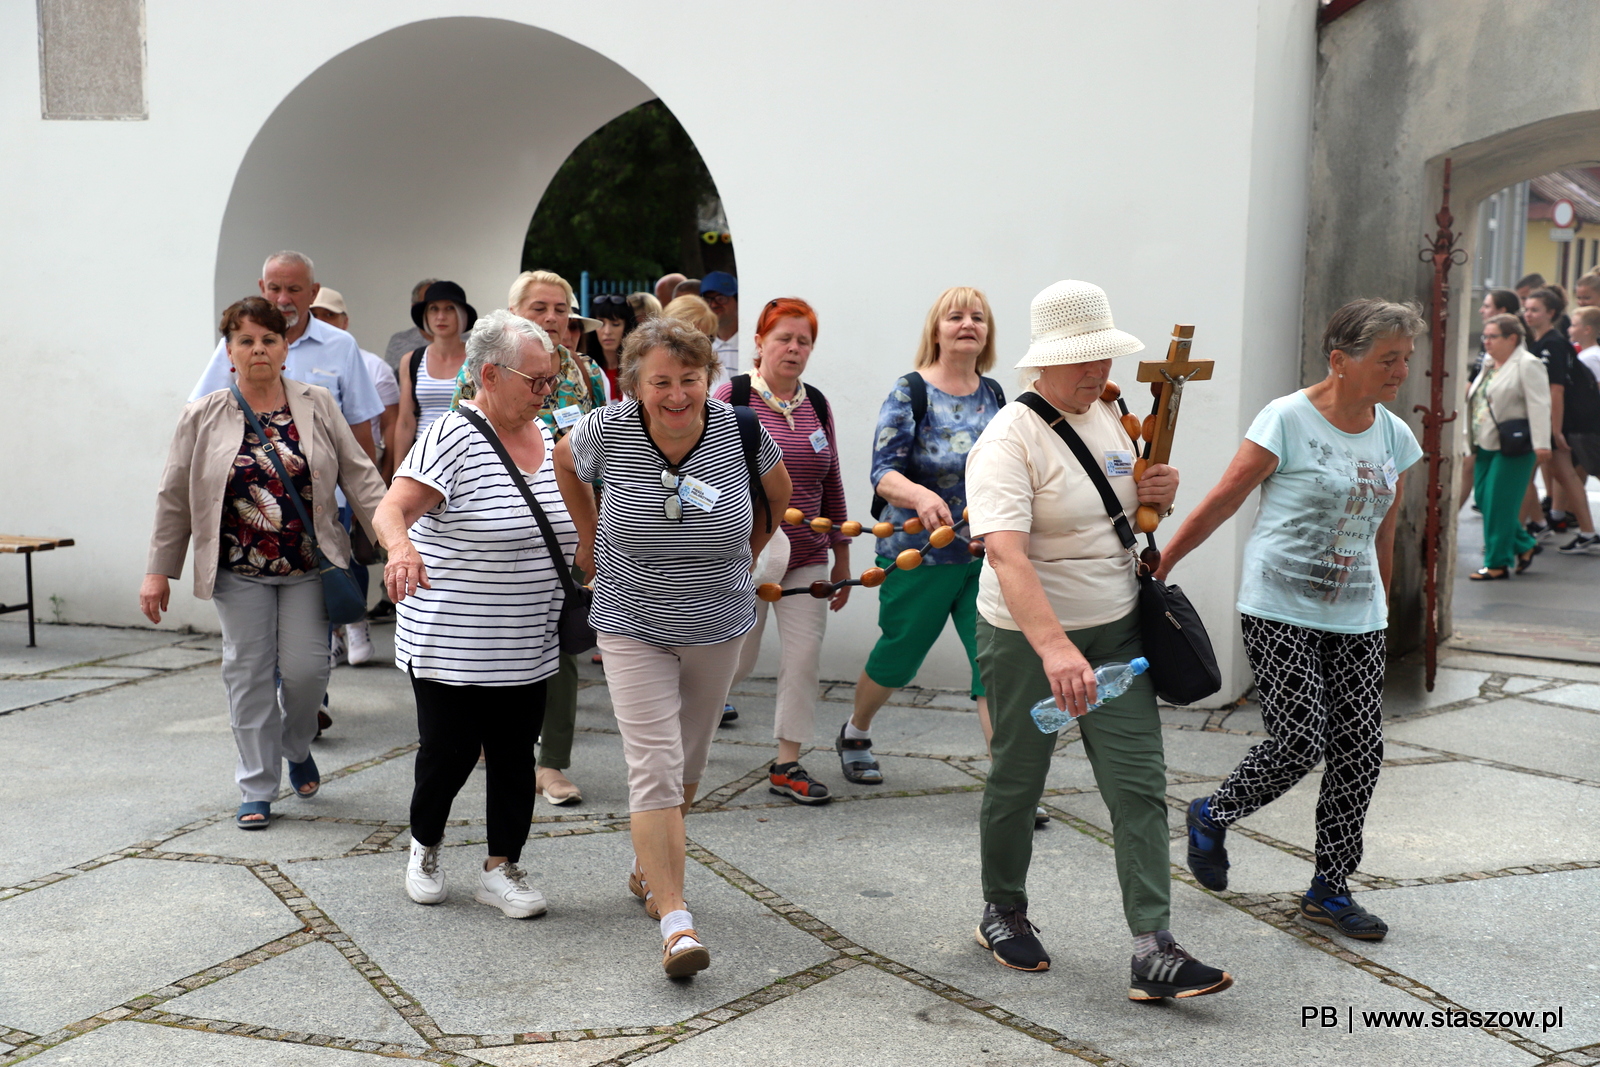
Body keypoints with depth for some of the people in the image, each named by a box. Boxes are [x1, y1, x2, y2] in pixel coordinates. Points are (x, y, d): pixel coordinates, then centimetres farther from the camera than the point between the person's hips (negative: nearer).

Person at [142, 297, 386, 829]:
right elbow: (175, 498, 4)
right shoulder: (203, 417, 0)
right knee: (249, 674, 3)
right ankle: (257, 789, 15)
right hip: (240, 571, 0)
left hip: (308, 566, 0)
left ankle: (298, 749, 28)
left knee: (306, 668, -3)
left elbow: (360, 476, 1)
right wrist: (159, 571, 4)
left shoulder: (318, 406, 1)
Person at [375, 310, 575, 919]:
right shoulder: (451, 438, -15)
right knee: (450, 753, 3)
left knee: (514, 756, 9)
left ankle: (501, 870, 23)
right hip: (451, 643, -6)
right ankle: (425, 846, 31)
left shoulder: (546, 437, 8)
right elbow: (392, 507, -27)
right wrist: (400, 548, -47)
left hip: (528, 647, 6)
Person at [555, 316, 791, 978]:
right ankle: (675, 922, -11)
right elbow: (565, 460, 10)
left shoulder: (740, 432, -12)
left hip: (718, 625, 2)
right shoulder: (609, 431, -14)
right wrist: (590, 537, 12)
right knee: (655, 769, -12)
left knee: (688, 767, 15)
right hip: (633, 626, -2)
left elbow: (778, 492, 10)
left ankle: (648, 868, 39)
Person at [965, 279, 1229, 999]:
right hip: (1026, 640, -6)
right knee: (1016, 782, 10)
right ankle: (1002, 914, 33)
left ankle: (1153, 953, 0)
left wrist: (1157, 497, -2)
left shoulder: (1108, 415, 7)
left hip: (1118, 631, 6)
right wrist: (1055, 649, -47)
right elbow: (1005, 552, -34)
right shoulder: (1008, 441, -18)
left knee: (1140, 787, -2)